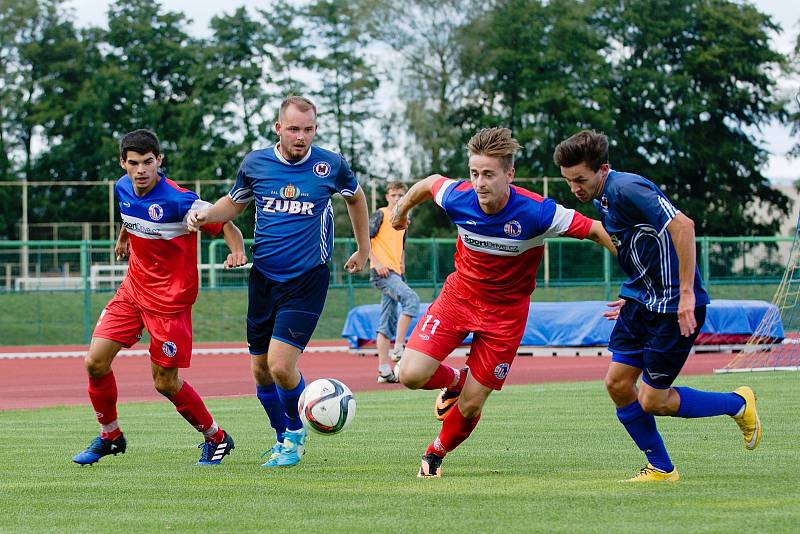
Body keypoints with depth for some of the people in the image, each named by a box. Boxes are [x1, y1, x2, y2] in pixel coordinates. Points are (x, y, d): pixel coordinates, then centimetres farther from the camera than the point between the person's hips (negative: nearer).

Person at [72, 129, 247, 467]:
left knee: (165, 382, -2)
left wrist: (237, 253, -39)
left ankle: (216, 438, 20)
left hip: (170, 298, -6)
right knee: (96, 362, -2)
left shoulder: (177, 200, -23)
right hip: (133, 287, 6)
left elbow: (226, 225, -20)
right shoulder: (123, 188, -2)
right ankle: (109, 436, 19)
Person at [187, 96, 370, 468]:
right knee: (261, 369, 8)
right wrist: (205, 215, -4)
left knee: (281, 365, -16)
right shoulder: (255, 163, -2)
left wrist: (363, 249, 22)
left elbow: (355, 197, 15)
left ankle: (296, 432, 12)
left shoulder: (331, 166, -6)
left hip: (307, 281, -3)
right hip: (263, 279, 3)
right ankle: (284, 437, 30)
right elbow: (234, 203, 16)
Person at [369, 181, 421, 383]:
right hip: (383, 272, -8)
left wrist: (402, 267, 19)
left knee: (387, 324, 6)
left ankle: (384, 370, 6)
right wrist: (377, 263, -18)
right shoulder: (380, 215, -3)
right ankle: (398, 349, -25)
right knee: (411, 299, -26)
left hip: (395, 273, 8)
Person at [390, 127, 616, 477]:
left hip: (505, 311, -2)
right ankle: (454, 381, 22)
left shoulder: (537, 213, -28)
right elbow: (429, 183, 5)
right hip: (459, 294, 2)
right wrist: (402, 210, 23)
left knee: (471, 405, -2)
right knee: (412, 375, -14)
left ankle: (436, 454, 30)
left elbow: (597, 231, -18)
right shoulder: (458, 198, -19)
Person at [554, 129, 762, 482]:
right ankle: (660, 469, 17)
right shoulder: (602, 199, 10)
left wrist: (686, 293, -31)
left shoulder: (626, 189, -21)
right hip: (642, 303, 9)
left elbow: (682, 225, -31)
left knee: (653, 400, -3)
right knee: (617, 384, 4)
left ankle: (739, 404, 18)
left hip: (675, 307, -9)